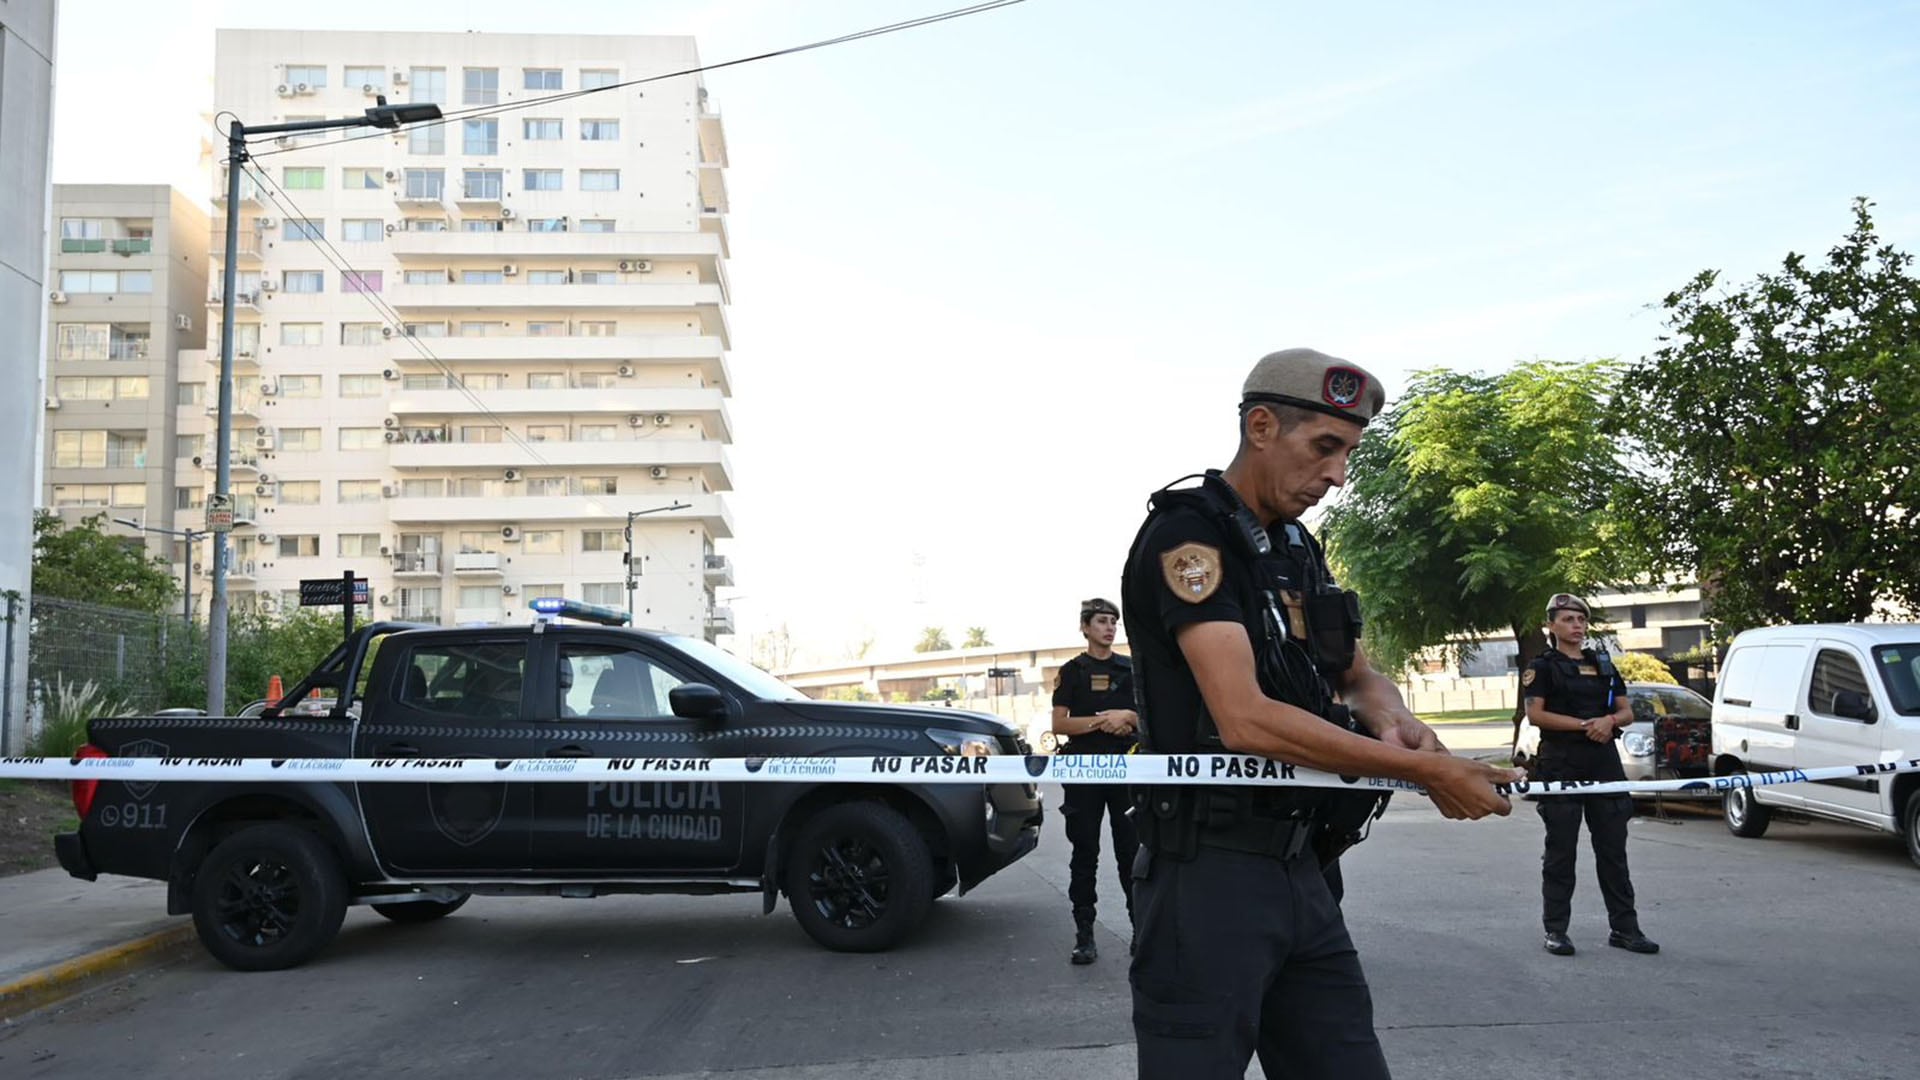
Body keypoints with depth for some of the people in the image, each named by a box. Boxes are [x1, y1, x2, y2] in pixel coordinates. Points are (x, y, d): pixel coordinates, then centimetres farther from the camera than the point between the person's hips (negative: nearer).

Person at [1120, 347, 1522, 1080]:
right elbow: (1246, 721, -23)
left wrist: (1393, 721, -2)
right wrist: (1426, 770, -17)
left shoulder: (1298, 549, 14)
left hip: (1298, 868, 8)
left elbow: (1360, 677, 23)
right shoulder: (1187, 536, -14)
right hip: (1208, 872, -8)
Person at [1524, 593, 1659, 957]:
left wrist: (1610, 720, -10)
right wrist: (1584, 725, -16)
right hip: (1560, 766, -5)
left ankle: (1624, 927, 15)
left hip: (1604, 763, 5)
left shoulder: (1603, 665, 16)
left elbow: (1627, 711, 13)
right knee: (1561, 852, 0)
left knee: (1613, 849, 7)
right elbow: (1535, 714, -10)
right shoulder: (1542, 667, 1)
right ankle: (1556, 930, 7)